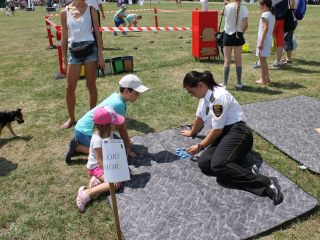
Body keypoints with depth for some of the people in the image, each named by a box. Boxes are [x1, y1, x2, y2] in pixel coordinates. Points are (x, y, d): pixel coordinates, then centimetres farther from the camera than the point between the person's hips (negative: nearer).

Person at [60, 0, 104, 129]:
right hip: (73, 51, 2)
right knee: (70, 87, 3)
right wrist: (64, 58, 8)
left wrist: (100, 55, -4)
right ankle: (71, 118, 19)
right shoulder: (65, 12, 5)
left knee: (91, 85, 6)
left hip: (90, 49, -1)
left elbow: (97, 33, 2)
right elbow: (65, 36, 9)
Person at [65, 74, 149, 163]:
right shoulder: (118, 104, -25)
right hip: (84, 132, -10)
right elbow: (122, 129, -14)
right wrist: (128, 147, -3)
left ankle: (80, 142, 16)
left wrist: (127, 141, 13)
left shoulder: (117, 96, 2)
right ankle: (78, 147, -4)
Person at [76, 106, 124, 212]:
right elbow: (99, 160, -26)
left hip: (107, 163, 9)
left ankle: (97, 180, -2)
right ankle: (87, 193, -20)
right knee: (116, 183, -23)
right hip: (96, 167, -9)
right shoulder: (98, 140, -29)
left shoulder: (108, 132, -3)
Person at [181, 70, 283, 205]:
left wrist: (200, 147, -5)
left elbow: (217, 130, -15)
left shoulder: (218, 96, -15)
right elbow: (199, 117, 32)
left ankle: (266, 183, -32)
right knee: (203, 164, -17)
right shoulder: (206, 94, 15)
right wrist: (192, 132, 47)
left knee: (218, 165, -34)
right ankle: (247, 175, -21)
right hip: (223, 134, 9)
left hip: (237, 133, -9)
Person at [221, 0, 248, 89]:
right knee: (238, 60, 11)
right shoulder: (244, 8, -5)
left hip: (228, 35, -1)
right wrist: (241, 32, 10)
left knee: (227, 60, 3)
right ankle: (239, 83, 17)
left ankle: (224, 83, 3)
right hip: (238, 36, 2)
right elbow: (245, 25, -8)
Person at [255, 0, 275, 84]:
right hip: (269, 40, 9)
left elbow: (265, 28, -21)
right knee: (263, 60, 18)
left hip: (264, 40, -9)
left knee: (262, 60, -1)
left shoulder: (265, 15, -14)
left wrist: (261, 42, -22)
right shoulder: (272, 15, 12)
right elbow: (269, 28, 12)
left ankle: (263, 79, 5)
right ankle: (267, 78, 24)